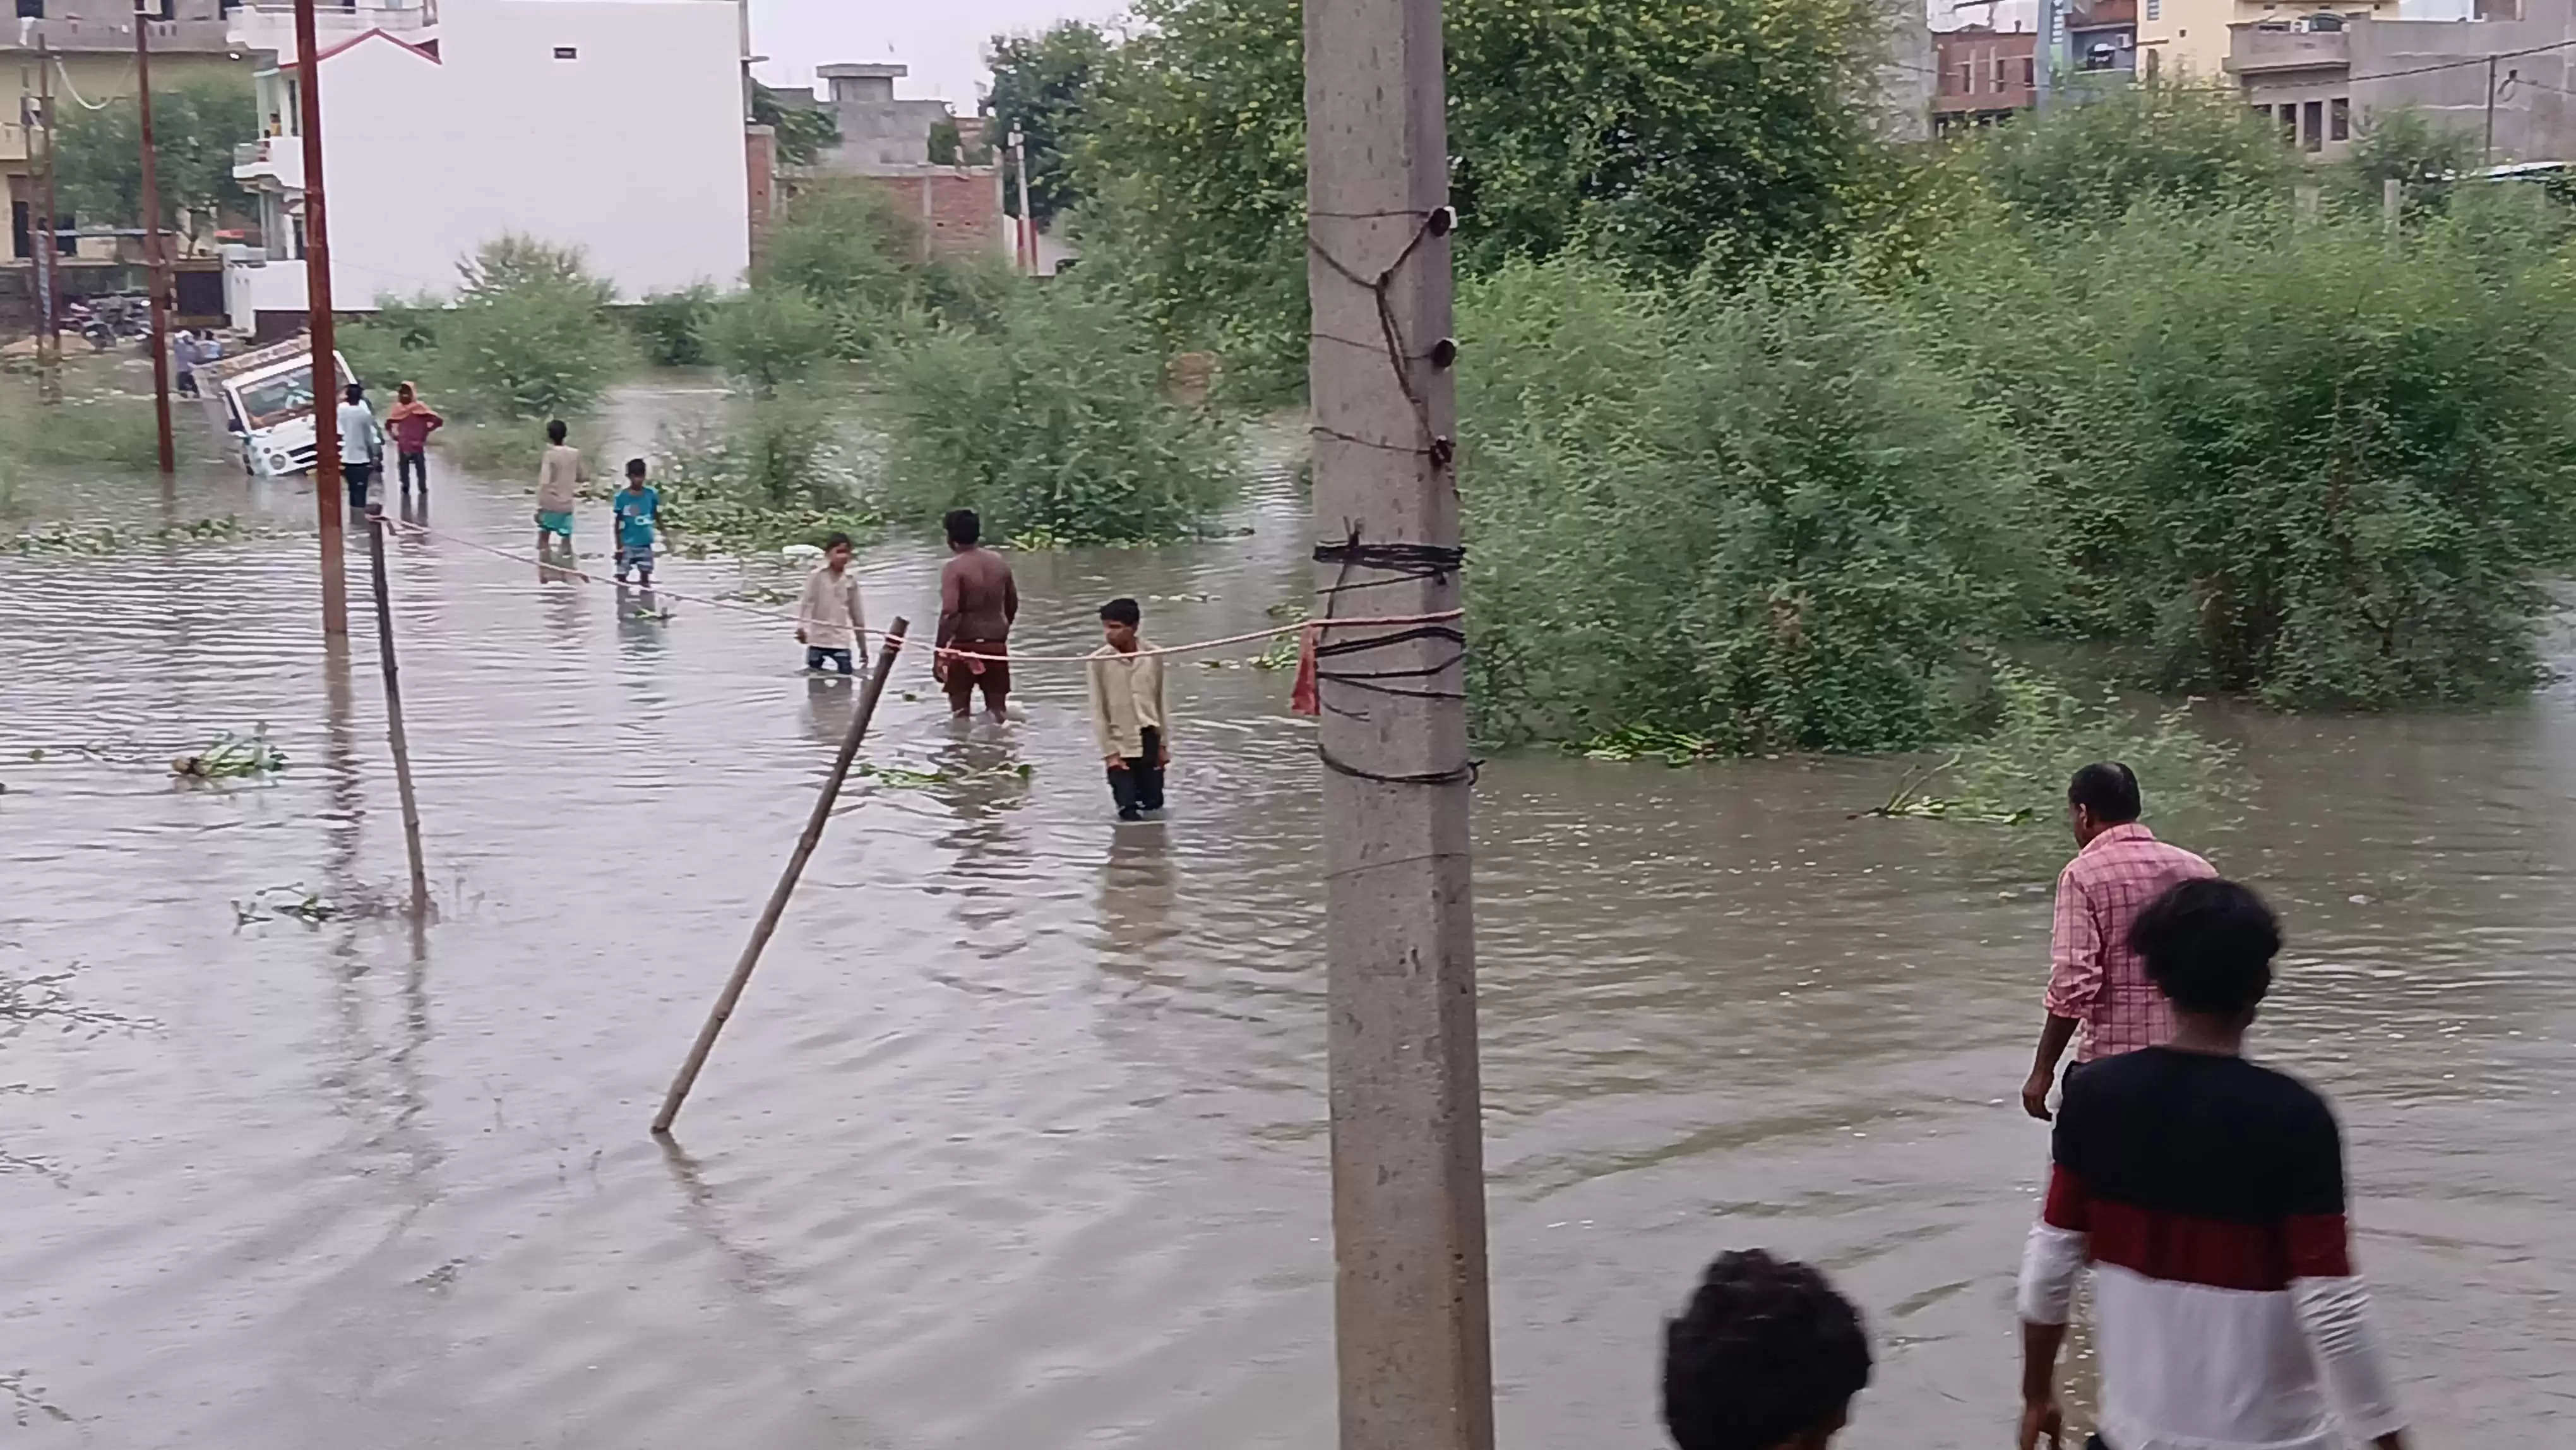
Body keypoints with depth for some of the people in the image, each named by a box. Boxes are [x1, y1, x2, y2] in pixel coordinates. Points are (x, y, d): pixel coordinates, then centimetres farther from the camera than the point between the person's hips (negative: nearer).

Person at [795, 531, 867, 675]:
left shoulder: (851, 579, 4)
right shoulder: (817, 576, -6)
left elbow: (856, 611, 11)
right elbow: (806, 602, -10)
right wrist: (801, 627, -26)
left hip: (841, 641, 2)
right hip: (818, 639, -2)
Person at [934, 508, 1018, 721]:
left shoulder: (954, 568, -14)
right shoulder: (1000, 563, 4)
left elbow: (949, 613, -21)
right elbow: (1012, 605, 12)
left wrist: (939, 653, -18)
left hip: (963, 645, -4)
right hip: (996, 645, 4)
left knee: (961, 711, 6)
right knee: (997, 709, 11)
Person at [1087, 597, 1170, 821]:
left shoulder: (1153, 656, -7)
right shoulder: (1098, 660, -14)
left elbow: (1159, 702, 3)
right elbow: (1098, 711, -9)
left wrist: (1163, 744, 5)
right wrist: (1109, 752, -9)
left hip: (1148, 741, 2)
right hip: (1120, 743, -2)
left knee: (1153, 803, 12)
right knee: (1129, 811, -5)